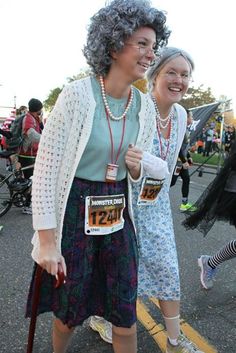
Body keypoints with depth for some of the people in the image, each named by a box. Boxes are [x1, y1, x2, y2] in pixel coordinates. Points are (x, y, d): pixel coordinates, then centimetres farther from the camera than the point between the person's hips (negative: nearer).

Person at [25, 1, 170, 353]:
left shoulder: (146, 106, 0)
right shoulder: (77, 95, -16)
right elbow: (45, 170, -15)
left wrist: (136, 166, -12)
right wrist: (47, 242, -14)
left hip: (118, 216, 4)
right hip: (74, 214, -4)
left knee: (125, 315, 13)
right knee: (69, 313, 18)